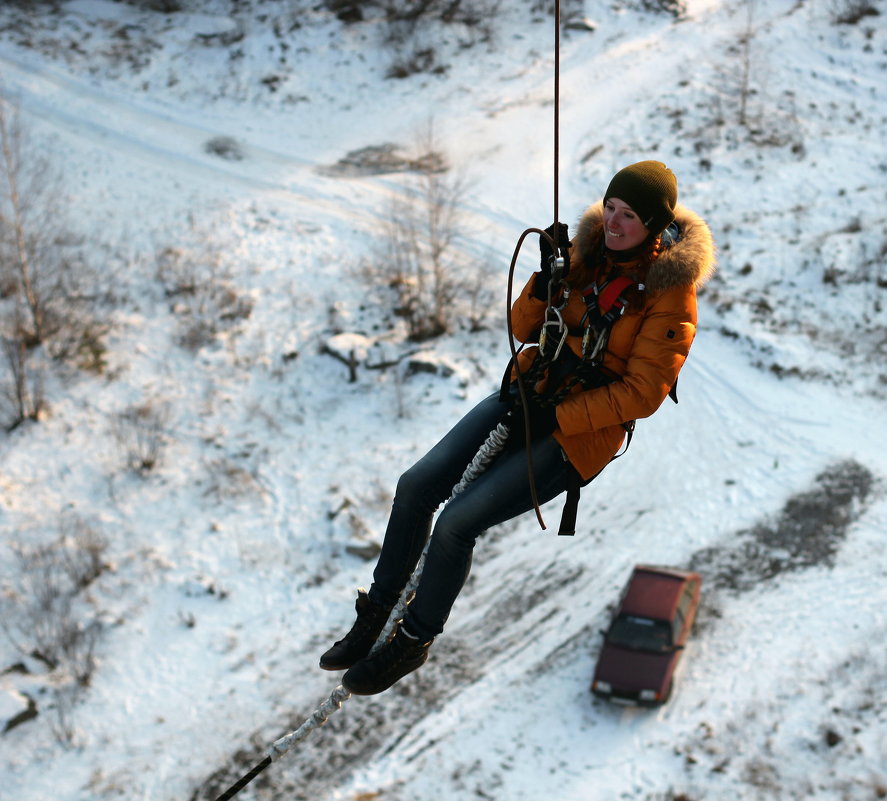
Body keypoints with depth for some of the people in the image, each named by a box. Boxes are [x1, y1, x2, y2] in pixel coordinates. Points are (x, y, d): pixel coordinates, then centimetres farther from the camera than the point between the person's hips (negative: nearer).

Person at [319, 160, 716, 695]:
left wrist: (554, 415, -20)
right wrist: (548, 280, -13)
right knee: (417, 485, -7)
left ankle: (414, 640, 6)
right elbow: (525, 330, 7)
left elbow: (641, 394, -17)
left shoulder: (670, 292, -15)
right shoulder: (587, 250, 2)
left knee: (458, 522, -16)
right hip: (528, 393, 6)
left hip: (581, 432, -6)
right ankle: (377, 613, 10)